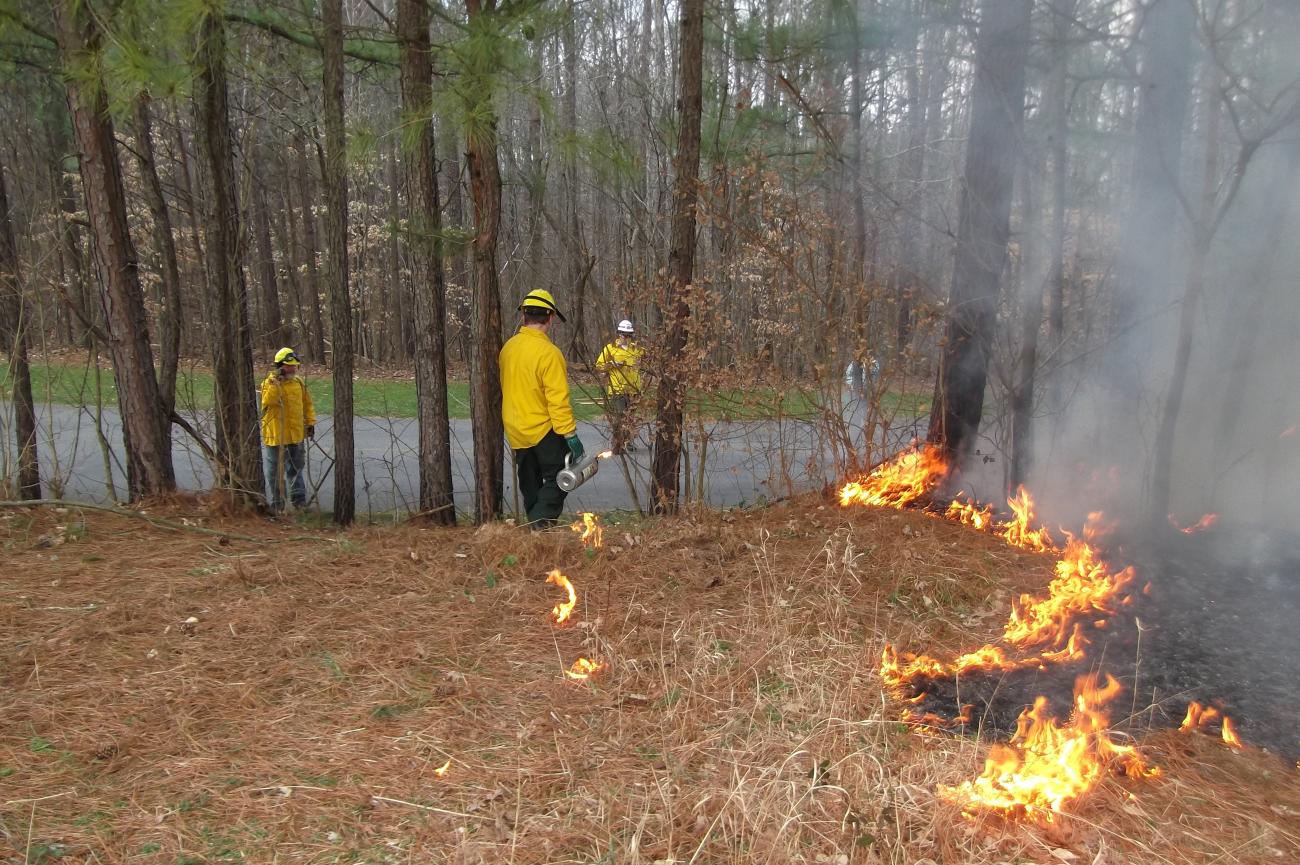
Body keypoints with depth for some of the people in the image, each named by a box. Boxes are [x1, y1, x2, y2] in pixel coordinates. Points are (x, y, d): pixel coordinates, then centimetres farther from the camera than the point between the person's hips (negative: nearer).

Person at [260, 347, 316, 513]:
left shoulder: (299, 383, 5)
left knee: (295, 469, 14)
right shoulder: (269, 382, -8)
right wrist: (276, 383, -28)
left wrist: (310, 422, 8)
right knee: (275, 471, 7)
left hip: (296, 435, 4)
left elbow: (307, 404, 14)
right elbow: (268, 402, -25)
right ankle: (276, 503, 17)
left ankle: (299, 499, 22)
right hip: (275, 435, -4)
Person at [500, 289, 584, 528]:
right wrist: (572, 437, -18)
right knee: (557, 480, 3)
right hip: (544, 431, -7)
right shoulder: (548, 352, -19)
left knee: (530, 486, 16)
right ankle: (542, 521, -11)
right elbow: (558, 401, -21)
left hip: (515, 432, 7)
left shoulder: (508, 347, 4)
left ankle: (535, 523, 19)